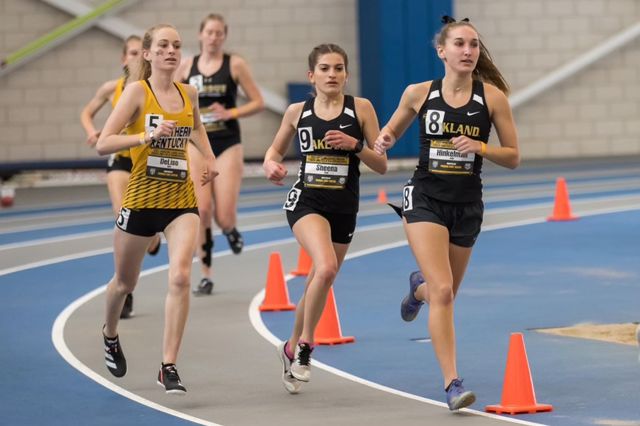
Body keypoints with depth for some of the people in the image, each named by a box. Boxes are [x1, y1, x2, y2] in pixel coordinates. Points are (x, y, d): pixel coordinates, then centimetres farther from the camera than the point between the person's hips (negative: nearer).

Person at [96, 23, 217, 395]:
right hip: (141, 198, -2)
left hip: (182, 200, 2)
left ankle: (169, 367, -15)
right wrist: (147, 136, -27)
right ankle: (110, 334, 48)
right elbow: (103, 143, -15)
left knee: (181, 276, -19)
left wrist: (209, 158, 13)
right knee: (126, 282, 15)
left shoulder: (189, 94, 6)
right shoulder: (138, 91, -8)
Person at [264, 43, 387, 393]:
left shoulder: (360, 108, -2)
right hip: (306, 202, -2)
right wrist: (271, 165, -5)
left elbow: (382, 165, 0)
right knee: (325, 267, -28)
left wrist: (355, 145, -17)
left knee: (319, 285, 12)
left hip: (344, 207, 2)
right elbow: (275, 149, 17)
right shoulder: (297, 112, 1)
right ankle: (305, 343, -11)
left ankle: (292, 350, 36)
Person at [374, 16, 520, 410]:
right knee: (443, 291, -18)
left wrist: (481, 147, -18)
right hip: (425, 199, -2)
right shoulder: (419, 93, -2)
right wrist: (383, 142, -8)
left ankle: (418, 288, 56)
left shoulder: (492, 97, -4)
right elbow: (391, 132, 15)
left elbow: (514, 157, 0)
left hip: (467, 205, 2)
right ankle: (453, 383, -16)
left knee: (443, 293, 17)